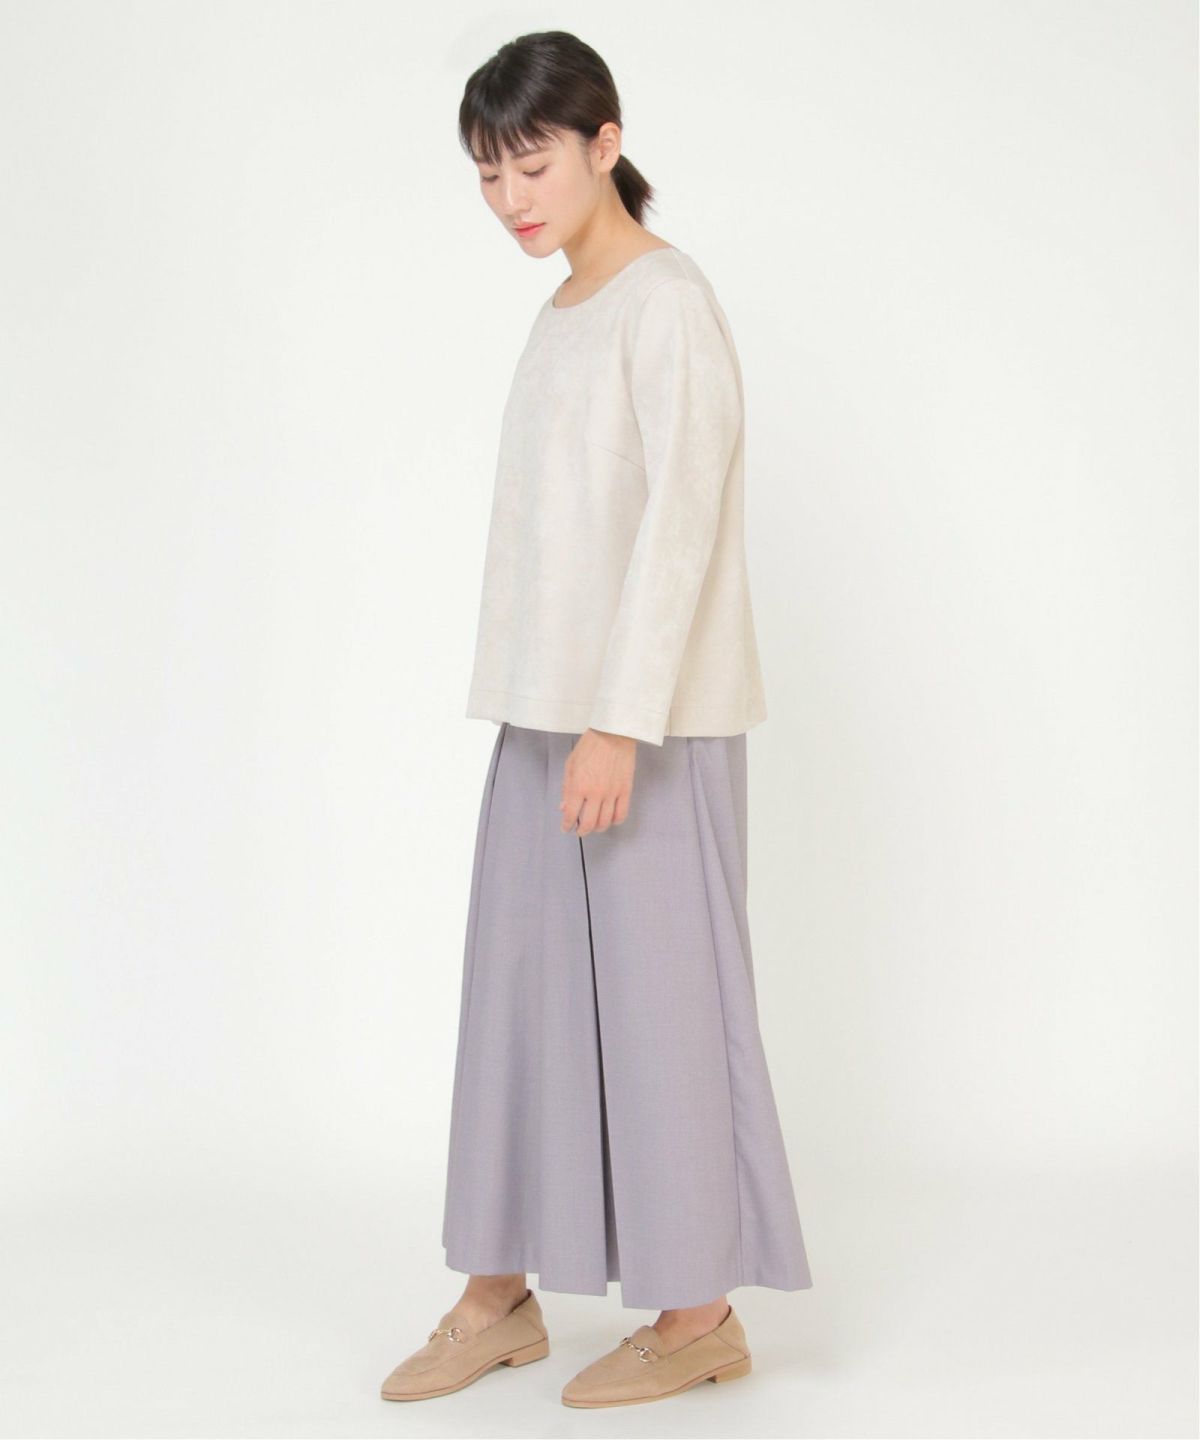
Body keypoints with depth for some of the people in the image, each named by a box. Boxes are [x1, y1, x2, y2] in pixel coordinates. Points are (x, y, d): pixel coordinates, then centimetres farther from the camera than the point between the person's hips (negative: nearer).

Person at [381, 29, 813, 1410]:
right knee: (518, 980, 10)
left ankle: (698, 1311, 14)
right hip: (548, 712, 8)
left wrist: (623, 722, -21)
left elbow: (681, 516, -16)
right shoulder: (563, 313, 15)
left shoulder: (668, 301, -9)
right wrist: (556, 716, 13)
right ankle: (499, 1292, 21)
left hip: (652, 721, -8)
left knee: (658, 985, -1)